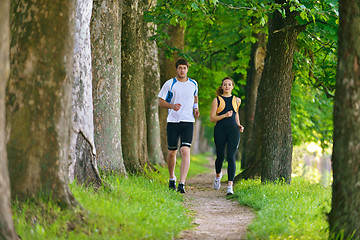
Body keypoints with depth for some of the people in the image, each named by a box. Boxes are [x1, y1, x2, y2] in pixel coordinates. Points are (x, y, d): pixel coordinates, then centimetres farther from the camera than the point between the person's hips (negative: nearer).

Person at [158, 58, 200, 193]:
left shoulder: (193, 84, 8)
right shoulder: (169, 84, 0)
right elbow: (161, 102, 2)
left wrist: (196, 108, 8)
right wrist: (172, 106, -17)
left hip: (188, 122, 0)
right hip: (173, 121, 0)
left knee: (185, 151, -15)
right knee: (172, 152, 8)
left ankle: (182, 184, -19)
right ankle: (172, 178, 33)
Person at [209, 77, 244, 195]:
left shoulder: (236, 100, 14)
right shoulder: (217, 100, 5)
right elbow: (212, 118, 0)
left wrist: (239, 125, 17)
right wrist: (224, 115, -13)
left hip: (233, 130, 1)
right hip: (220, 130, -1)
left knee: (231, 157, -11)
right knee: (220, 156, 2)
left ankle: (230, 186, -17)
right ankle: (218, 175, 36)